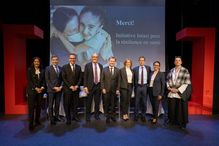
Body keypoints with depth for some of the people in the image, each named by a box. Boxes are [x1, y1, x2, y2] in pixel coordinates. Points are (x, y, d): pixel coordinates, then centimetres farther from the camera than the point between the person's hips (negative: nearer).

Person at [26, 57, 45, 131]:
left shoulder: (42, 71, 11)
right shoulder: (30, 70, 1)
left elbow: (44, 80, 10)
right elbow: (29, 81, -5)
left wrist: (42, 88, -6)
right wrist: (36, 88, -12)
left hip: (40, 90, 4)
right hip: (32, 90, -3)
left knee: (38, 106, 7)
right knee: (31, 107, -5)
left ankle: (37, 121, 19)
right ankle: (31, 124, -1)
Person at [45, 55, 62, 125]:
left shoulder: (60, 68, 9)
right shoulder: (48, 68, -2)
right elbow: (47, 80, -6)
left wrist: (61, 86, -4)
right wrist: (54, 87, -12)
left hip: (59, 89, 3)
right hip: (51, 89, -3)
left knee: (57, 104, 10)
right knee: (51, 105, 4)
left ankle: (56, 116, 23)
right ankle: (52, 119, 14)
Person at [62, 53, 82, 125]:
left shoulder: (78, 67, 10)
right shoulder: (64, 67, 1)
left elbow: (80, 78, 9)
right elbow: (63, 78, -4)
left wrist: (77, 86, -5)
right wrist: (70, 86, -11)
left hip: (76, 88, 3)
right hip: (67, 89, -2)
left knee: (75, 103, 7)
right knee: (67, 104, 2)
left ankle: (75, 116, 22)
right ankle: (68, 118, 13)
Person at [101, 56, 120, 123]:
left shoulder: (117, 70, 4)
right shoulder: (104, 69, 1)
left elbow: (118, 80, 3)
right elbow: (102, 80, 0)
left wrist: (118, 89, -2)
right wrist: (103, 88, -7)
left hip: (114, 90, 1)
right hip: (106, 90, -1)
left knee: (113, 103, 9)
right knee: (106, 104, 6)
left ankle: (112, 115, 26)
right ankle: (107, 116, 20)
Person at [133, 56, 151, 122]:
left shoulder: (148, 68, 4)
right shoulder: (135, 69, 0)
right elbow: (134, 79, 5)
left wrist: (148, 84, 8)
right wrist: (135, 85, 2)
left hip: (145, 86, 1)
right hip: (138, 87, -1)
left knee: (144, 102, 7)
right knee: (137, 102, 7)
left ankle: (143, 116, 21)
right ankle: (136, 116, 19)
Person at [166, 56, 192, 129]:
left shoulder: (185, 71, -3)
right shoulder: (171, 71, 9)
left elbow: (187, 83, -8)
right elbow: (168, 80, 12)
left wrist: (178, 90, -14)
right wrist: (169, 88, -6)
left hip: (181, 93, -3)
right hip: (171, 93, 3)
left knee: (181, 108, 4)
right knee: (172, 108, 7)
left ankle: (182, 123, 21)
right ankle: (172, 121, 24)